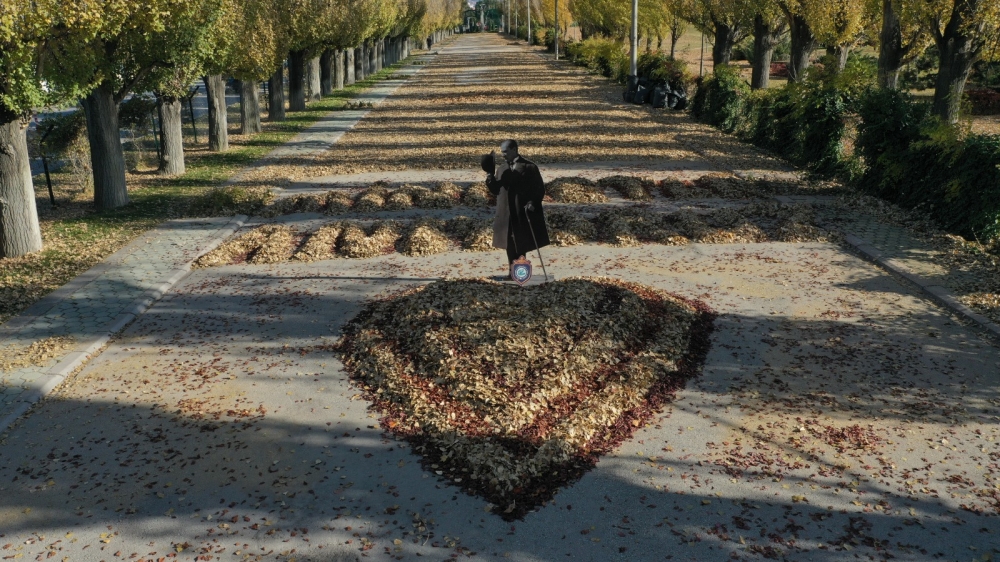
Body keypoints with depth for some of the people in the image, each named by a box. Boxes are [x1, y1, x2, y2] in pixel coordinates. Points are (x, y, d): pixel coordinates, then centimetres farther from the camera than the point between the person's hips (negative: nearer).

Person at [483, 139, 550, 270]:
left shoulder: (529, 167, -6)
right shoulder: (501, 168, 10)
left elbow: (539, 189, -6)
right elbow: (496, 190, 9)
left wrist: (533, 203, -20)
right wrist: (490, 176, -6)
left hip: (524, 215, -5)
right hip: (507, 215, 5)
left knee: (522, 245, 2)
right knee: (510, 246, 10)